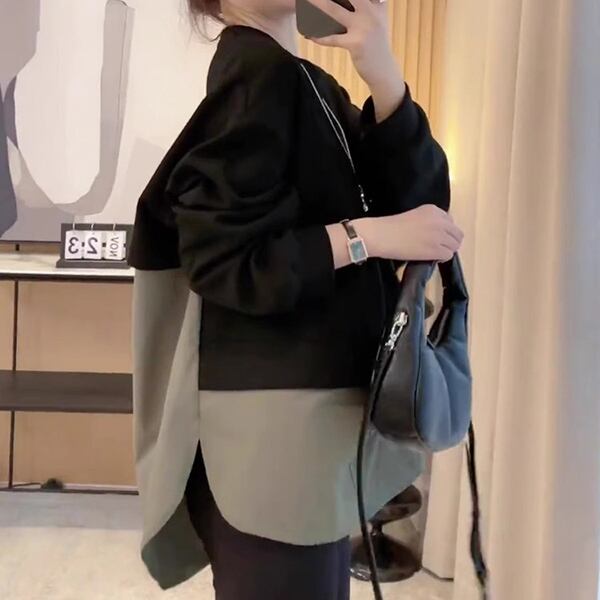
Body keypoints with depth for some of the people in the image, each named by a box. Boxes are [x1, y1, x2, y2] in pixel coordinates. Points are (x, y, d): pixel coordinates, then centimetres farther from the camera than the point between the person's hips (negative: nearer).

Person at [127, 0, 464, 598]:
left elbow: (422, 196, 0)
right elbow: (218, 259, -19)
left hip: (321, 389, 9)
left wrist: (385, 79, -13)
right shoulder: (255, 73, -13)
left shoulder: (313, 85, 13)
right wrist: (366, 236, -20)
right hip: (275, 407, -9)